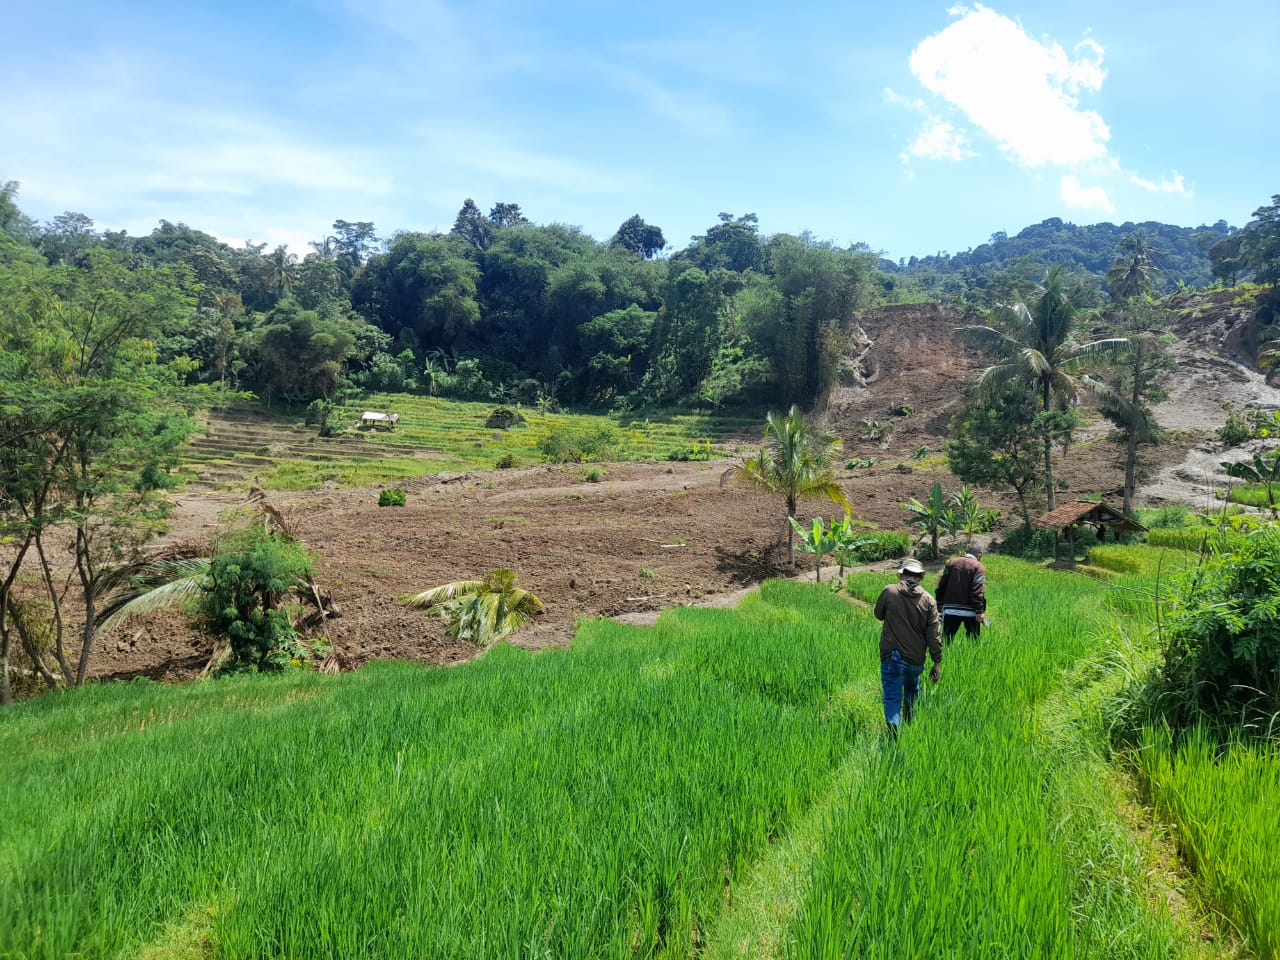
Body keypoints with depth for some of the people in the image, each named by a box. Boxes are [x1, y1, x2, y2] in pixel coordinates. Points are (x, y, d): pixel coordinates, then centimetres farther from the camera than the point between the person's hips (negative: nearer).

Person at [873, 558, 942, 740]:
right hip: (916, 658, 3)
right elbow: (934, 635, -3)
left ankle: (894, 735, -16)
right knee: (912, 691, 28)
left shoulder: (889, 592, -8)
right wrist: (937, 663, 3)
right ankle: (909, 724, 43)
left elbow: (879, 615, 9)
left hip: (892, 657, -3)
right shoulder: (928, 600, -2)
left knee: (892, 697, -2)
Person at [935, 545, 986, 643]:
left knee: (946, 639, 4)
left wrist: (939, 604, 12)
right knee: (973, 639, 8)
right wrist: (980, 611, -14)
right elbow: (978, 591, -12)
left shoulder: (951, 562, 10)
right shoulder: (978, 567, -3)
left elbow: (942, 585, 8)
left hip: (950, 609, 3)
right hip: (970, 611, -3)